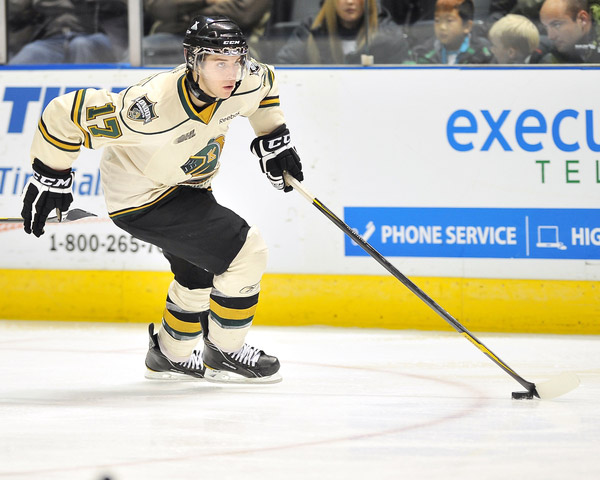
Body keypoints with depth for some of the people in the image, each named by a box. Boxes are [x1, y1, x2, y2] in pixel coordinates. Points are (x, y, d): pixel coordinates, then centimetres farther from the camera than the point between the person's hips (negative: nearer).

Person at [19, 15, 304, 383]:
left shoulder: (243, 85, -18)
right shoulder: (152, 107, -38)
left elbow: (265, 81, 9)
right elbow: (67, 115, -32)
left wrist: (274, 140, 7)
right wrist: (50, 179, -21)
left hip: (184, 185, 8)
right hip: (143, 198, -8)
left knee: (201, 272, 27)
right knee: (247, 252, -15)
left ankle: (170, 355, 49)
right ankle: (225, 353, 1)